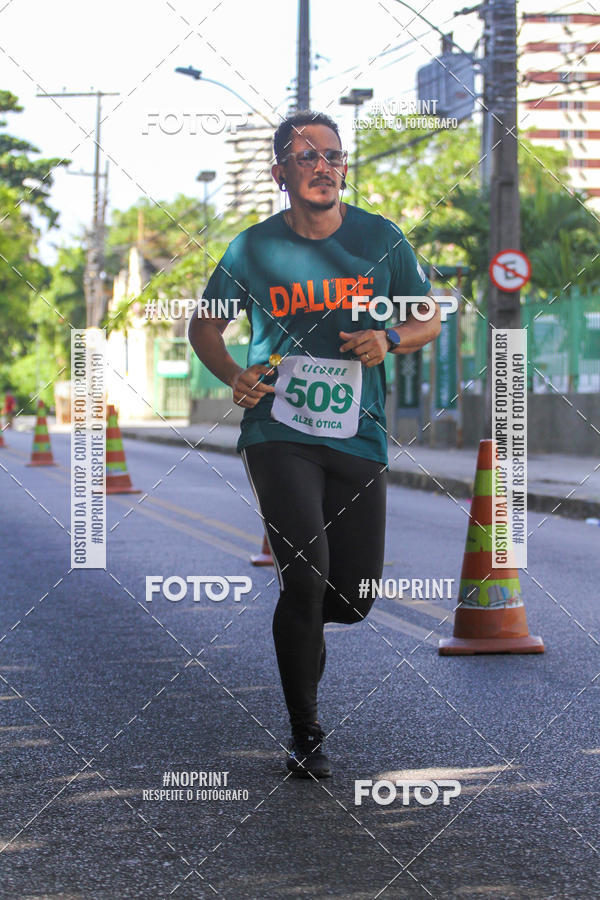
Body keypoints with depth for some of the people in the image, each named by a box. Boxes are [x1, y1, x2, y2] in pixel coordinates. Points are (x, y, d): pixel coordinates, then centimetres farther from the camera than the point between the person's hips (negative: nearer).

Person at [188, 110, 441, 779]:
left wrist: (391, 340, -9)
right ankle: (304, 732, 0)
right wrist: (234, 375, -7)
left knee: (356, 594, 2)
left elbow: (430, 318, 13)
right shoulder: (254, 249, 0)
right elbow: (204, 326, 12)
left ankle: (300, 627, 40)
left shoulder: (381, 239, 4)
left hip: (359, 439, 2)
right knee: (307, 575, -16)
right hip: (278, 433, -2)